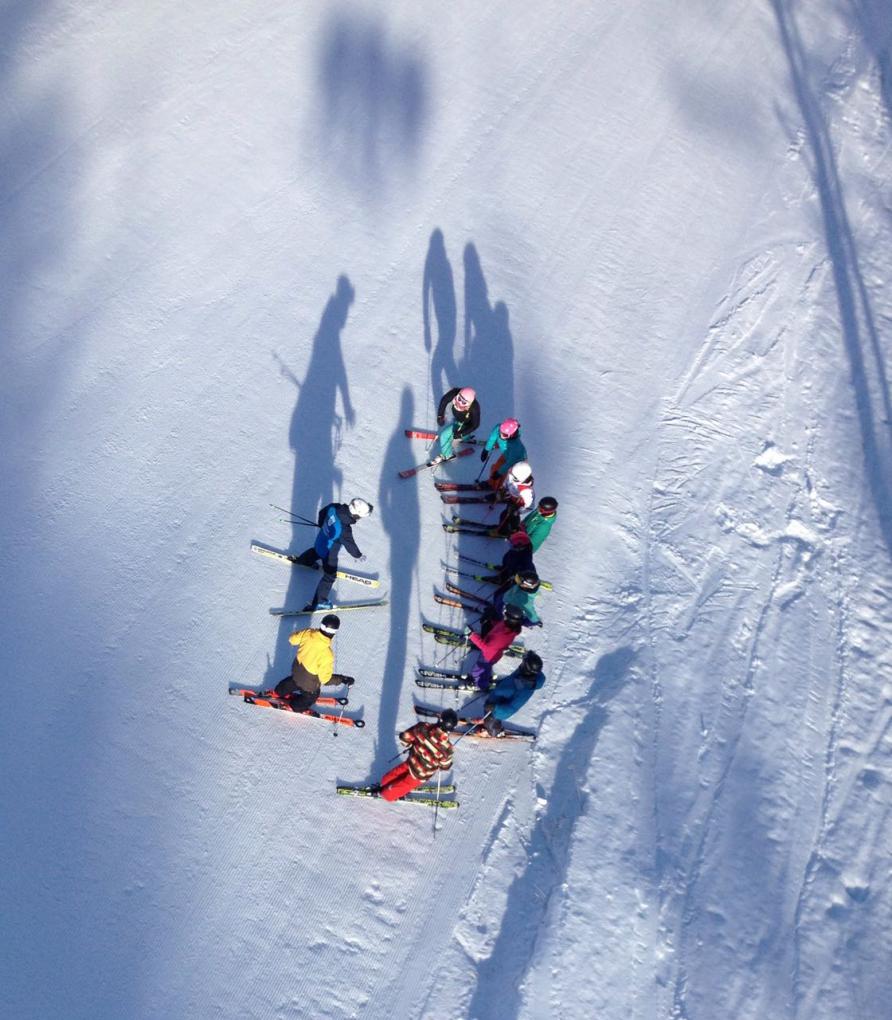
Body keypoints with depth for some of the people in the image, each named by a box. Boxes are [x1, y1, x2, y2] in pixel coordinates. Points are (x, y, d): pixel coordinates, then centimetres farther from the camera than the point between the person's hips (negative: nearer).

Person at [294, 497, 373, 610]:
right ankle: (318, 602, 24)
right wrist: (358, 555, -3)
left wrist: (322, 524, 20)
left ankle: (300, 560, 69)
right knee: (329, 576, 12)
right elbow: (350, 544, -24)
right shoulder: (344, 530, -42)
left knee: (316, 551, 41)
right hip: (329, 553, -7)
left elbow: (322, 512, -2)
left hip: (320, 541, 7)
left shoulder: (334, 507, -25)